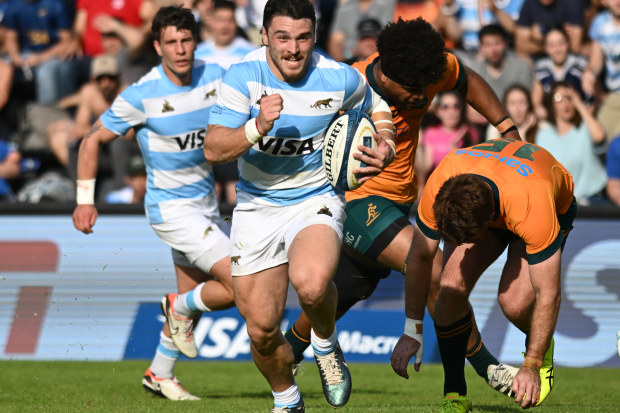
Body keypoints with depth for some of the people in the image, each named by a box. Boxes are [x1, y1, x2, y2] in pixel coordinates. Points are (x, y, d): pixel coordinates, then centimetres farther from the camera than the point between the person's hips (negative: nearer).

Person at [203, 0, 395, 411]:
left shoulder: (340, 79, -12)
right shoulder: (244, 76, -13)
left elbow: (377, 107, 12)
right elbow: (213, 150, -18)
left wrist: (386, 145, -9)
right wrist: (258, 127, -34)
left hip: (316, 199, -2)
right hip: (256, 204, 2)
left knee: (311, 283, -34)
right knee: (262, 329, 2)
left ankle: (327, 346, 0)